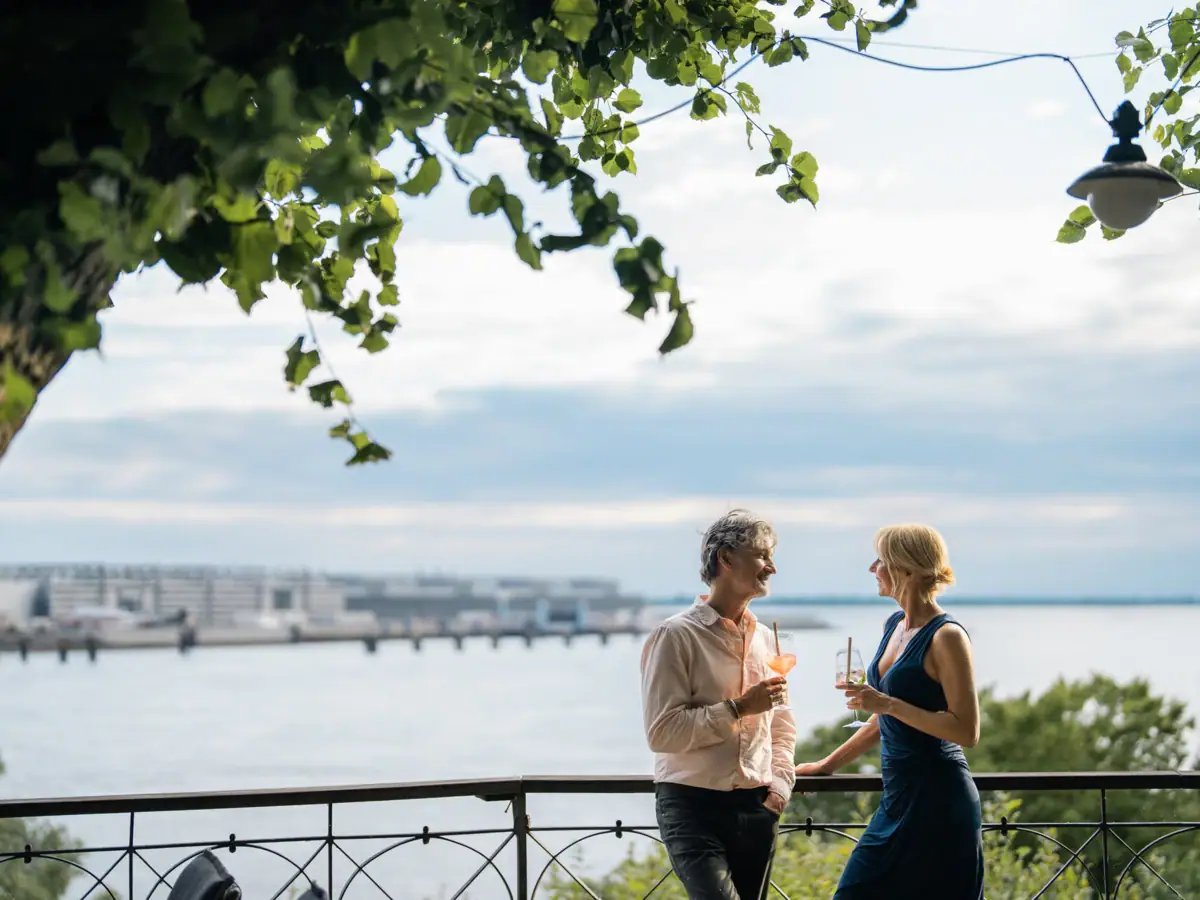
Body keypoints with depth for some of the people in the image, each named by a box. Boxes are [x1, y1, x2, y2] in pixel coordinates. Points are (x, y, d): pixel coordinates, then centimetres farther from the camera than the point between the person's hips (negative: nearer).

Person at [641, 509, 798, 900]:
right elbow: (661, 732, -17)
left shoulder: (765, 639, 12)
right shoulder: (677, 635, -9)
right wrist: (738, 708, -16)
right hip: (694, 808, -6)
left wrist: (779, 786, 7)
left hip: (756, 809, 6)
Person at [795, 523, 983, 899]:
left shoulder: (946, 636, -14)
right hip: (898, 798, 9)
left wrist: (887, 702, -21)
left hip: (938, 804, -9)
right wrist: (829, 764, 26)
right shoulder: (895, 625, 12)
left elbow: (967, 732, -18)